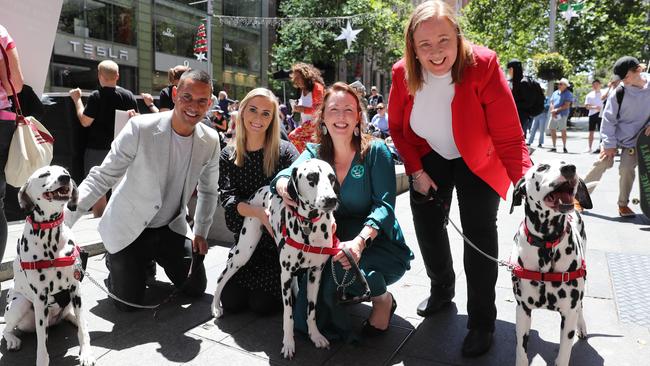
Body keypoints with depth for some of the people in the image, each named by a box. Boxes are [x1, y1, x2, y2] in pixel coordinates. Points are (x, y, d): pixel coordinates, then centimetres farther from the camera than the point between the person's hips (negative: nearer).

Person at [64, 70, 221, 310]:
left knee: (196, 289, 8)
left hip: (172, 227, 4)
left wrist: (200, 232, 4)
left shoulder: (210, 141, -9)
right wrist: (63, 218, -28)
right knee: (129, 301, -4)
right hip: (128, 229, -4)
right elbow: (103, 177, -19)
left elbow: (208, 190, 6)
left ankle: (152, 259, 33)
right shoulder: (140, 128, -23)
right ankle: (115, 262, 28)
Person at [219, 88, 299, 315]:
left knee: (262, 304, -10)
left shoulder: (284, 151, -7)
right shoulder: (228, 156, 1)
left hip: (279, 240, -3)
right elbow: (227, 198, -12)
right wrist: (258, 212, -30)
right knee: (231, 301, -2)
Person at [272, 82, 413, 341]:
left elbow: (384, 205, -18)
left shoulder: (375, 151, -10)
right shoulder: (315, 153, 2)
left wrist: (360, 241, -36)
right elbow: (289, 173, -17)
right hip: (335, 241, 3)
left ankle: (383, 299, 0)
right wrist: (284, 187, -42)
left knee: (341, 267, -31)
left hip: (380, 242, -3)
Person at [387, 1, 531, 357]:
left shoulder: (482, 65, -29)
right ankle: (442, 288, 37)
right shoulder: (403, 74, -18)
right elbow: (396, 126, -3)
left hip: (478, 160, -3)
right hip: (429, 157, 4)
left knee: (479, 232, -10)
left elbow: (509, 135, -28)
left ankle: (481, 322, 7)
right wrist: (416, 170, -8)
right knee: (427, 224, 9)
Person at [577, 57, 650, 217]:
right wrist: (609, 144, -13)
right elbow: (608, 119, -11)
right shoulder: (619, 93, -16)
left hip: (636, 139, 1)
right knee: (602, 164, -6)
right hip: (615, 136, -1)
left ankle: (623, 204, 11)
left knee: (627, 169, -6)